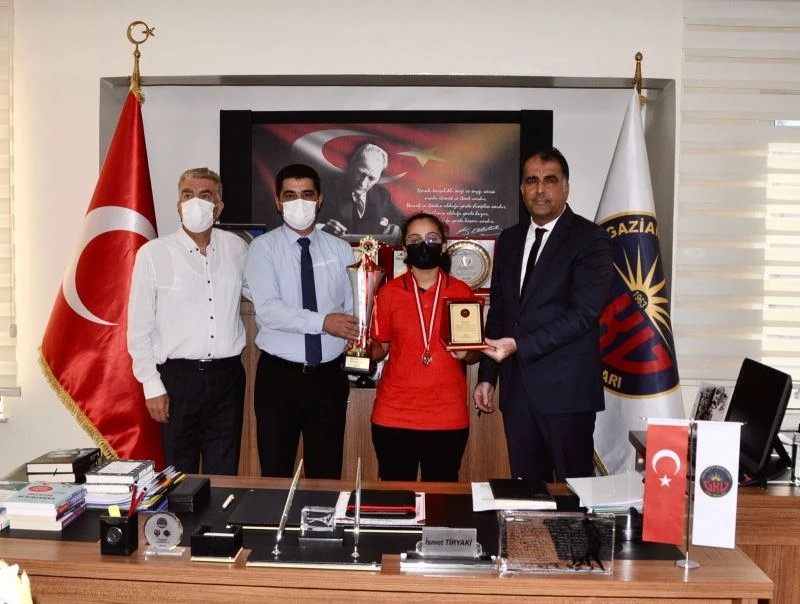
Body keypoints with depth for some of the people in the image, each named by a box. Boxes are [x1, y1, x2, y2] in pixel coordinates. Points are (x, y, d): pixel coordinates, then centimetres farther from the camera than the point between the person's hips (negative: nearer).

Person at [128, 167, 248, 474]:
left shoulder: (237, 248, 4)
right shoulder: (153, 253, -5)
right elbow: (139, 328, -2)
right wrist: (152, 386, -4)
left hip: (228, 375, 2)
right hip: (179, 377, -2)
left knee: (224, 474, 11)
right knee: (180, 475, 11)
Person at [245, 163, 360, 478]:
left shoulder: (340, 250, 6)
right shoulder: (263, 248, -4)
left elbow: (353, 307, 2)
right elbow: (268, 309, -16)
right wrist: (322, 321, -24)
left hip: (329, 375, 2)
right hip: (278, 375, -2)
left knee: (327, 473, 13)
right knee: (276, 473, 10)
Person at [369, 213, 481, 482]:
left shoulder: (462, 292, 3)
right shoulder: (389, 292, 2)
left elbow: (475, 353, 9)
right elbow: (380, 348, 10)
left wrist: (466, 353, -11)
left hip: (448, 416, 0)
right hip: (394, 415, 0)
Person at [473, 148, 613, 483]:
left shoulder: (590, 239, -6)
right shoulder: (509, 240, 13)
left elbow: (583, 313, -15)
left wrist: (518, 345, -21)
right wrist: (487, 376, 11)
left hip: (566, 388, -5)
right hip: (517, 388, 5)